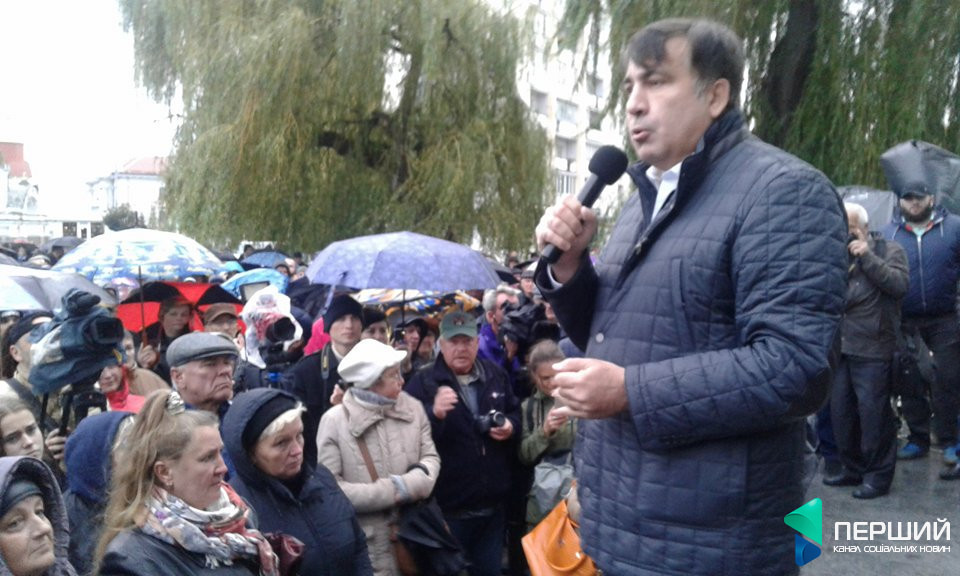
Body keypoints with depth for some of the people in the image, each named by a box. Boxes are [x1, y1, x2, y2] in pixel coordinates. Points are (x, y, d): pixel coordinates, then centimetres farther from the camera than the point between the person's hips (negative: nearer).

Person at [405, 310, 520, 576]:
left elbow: (515, 414, 19)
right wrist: (434, 413, -35)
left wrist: (510, 427, -3)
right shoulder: (423, 381, -8)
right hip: (449, 507, -4)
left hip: (493, 505, 4)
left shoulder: (496, 374, 7)